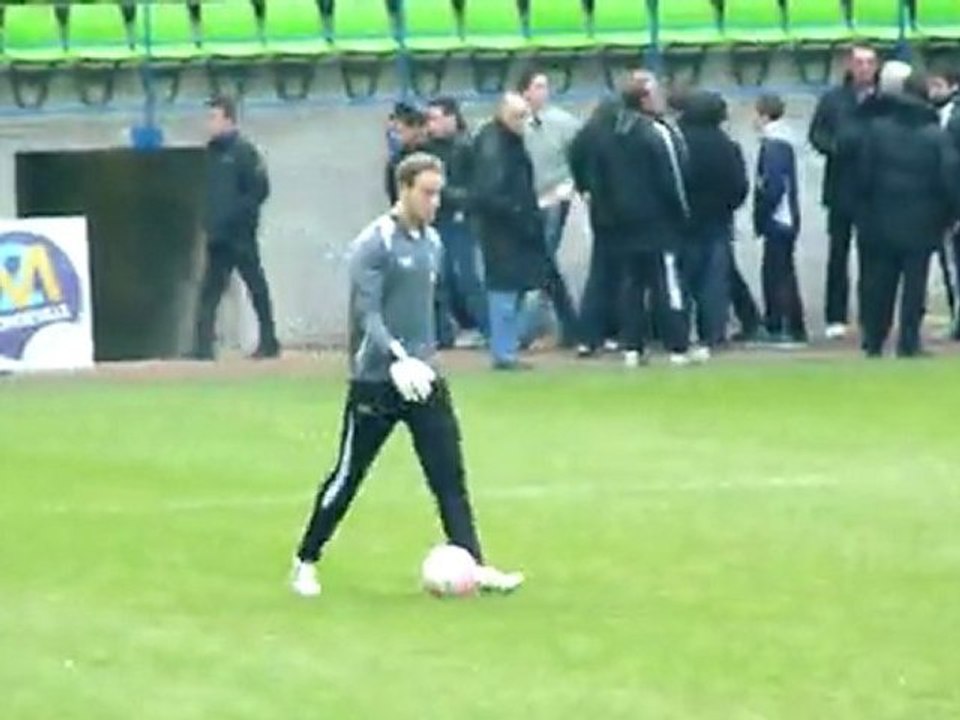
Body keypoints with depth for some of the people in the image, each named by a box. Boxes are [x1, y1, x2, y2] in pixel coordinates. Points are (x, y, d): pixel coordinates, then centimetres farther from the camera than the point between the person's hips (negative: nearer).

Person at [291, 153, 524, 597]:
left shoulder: (431, 242, 10)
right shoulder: (374, 244, -14)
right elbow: (366, 313, -21)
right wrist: (397, 359, -33)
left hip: (423, 378, 6)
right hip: (376, 381, -6)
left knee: (449, 474, -2)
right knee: (348, 476, 4)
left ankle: (473, 565, -6)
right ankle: (305, 562, 19)